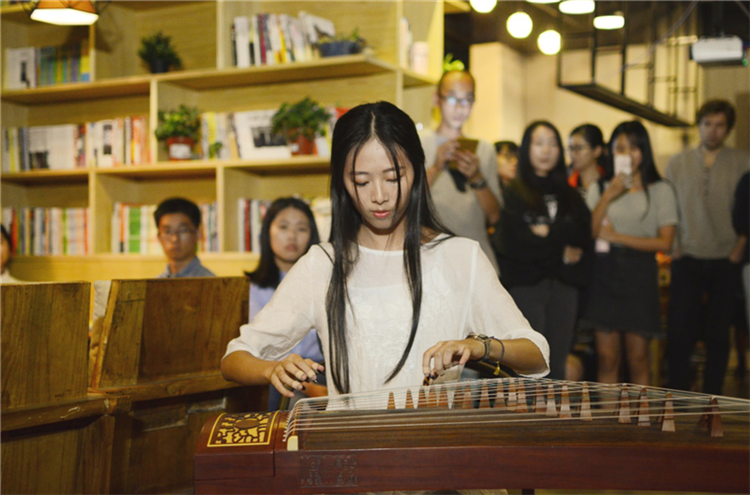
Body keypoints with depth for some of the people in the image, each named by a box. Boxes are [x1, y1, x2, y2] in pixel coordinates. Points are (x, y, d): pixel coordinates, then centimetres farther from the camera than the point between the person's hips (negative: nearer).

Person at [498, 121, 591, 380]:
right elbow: (513, 244, -9)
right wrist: (561, 251, -3)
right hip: (526, 284, -4)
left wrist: (548, 233, -8)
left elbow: (583, 233, 3)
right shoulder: (514, 193, 2)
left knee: (557, 364, 6)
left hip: (564, 285, 4)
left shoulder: (569, 194, 17)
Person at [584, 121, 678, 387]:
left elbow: (665, 242, -4)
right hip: (604, 272, 2)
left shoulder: (660, 190, 4)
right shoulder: (599, 188, 11)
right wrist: (608, 197, -11)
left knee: (637, 359, 0)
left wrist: (617, 237, -7)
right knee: (606, 357, 1)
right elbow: (588, 232, -2)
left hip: (640, 274, -2)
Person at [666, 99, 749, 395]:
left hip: (725, 262, 0)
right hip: (687, 260, 1)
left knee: (718, 337, 6)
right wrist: (673, 246, 1)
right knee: (679, 334, -2)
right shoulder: (678, 163, 7)